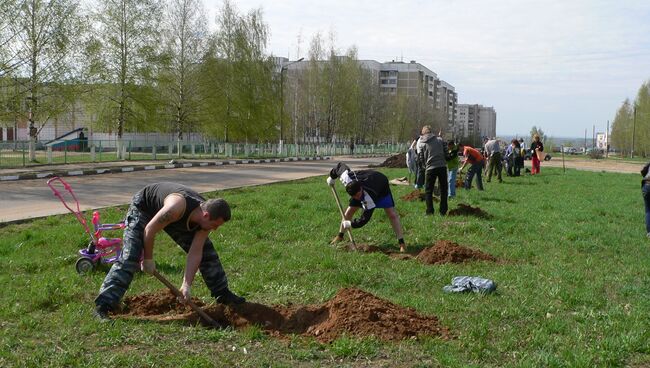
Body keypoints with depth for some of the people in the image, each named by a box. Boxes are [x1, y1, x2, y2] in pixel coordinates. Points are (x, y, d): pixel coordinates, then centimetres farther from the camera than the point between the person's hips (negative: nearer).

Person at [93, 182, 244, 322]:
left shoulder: (206, 217, -23)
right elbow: (149, 230, -31)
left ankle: (223, 294, 19)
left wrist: (187, 285, -25)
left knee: (205, 250, 4)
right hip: (143, 208, -6)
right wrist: (148, 259, -18)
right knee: (129, 257, -21)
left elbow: (195, 253, -19)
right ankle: (102, 306, -22)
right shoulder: (176, 207, -44)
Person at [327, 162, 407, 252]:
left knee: (392, 215, -19)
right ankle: (340, 236, 22)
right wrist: (332, 177, 1)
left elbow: (365, 219, -37)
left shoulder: (369, 198, -46)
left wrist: (350, 224, -24)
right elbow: (341, 165, -16)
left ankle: (401, 243, -13)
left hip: (381, 187, -5)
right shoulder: (346, 177, -38)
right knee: (348, 213, 1)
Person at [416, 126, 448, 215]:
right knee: (443, 190, 13)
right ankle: (443, 211, 12)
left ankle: (430, 211, 4)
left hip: (430, 168, -2)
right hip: (442, 166, 2)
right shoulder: (439, 139, 7)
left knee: (428, 191, 10)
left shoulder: (420, 143, 3)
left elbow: (420, 158, 1)